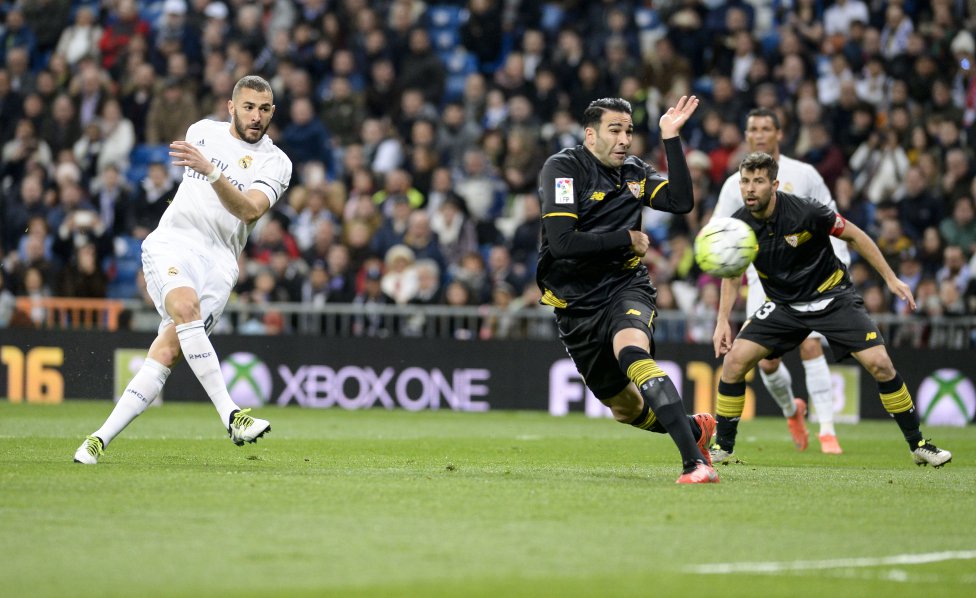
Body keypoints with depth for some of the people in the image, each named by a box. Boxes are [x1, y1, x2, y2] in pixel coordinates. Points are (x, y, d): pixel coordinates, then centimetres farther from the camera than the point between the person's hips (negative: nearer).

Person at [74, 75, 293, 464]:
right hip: (173, 241, 1)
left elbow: (251, 210, -16)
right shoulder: (202, 131, 13)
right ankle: (230, 416, -36)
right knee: (185, 307, -32)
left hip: (218, 260, -1)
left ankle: (101, 438, -10)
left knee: (167, 353, -15)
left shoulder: (276, 163, 3)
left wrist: (211, 171, -28)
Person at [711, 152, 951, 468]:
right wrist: (723, 321, -1)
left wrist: (891, 279, -7)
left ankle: (918, 445, -1)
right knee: (734, 361, -14)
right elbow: (732, 275, 7)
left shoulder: (805, 211, -24)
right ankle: (723, 447, 2)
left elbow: (854, 235, -9)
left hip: (832, 296, -3)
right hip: (784, 305, 3)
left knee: (879, 363, -16)